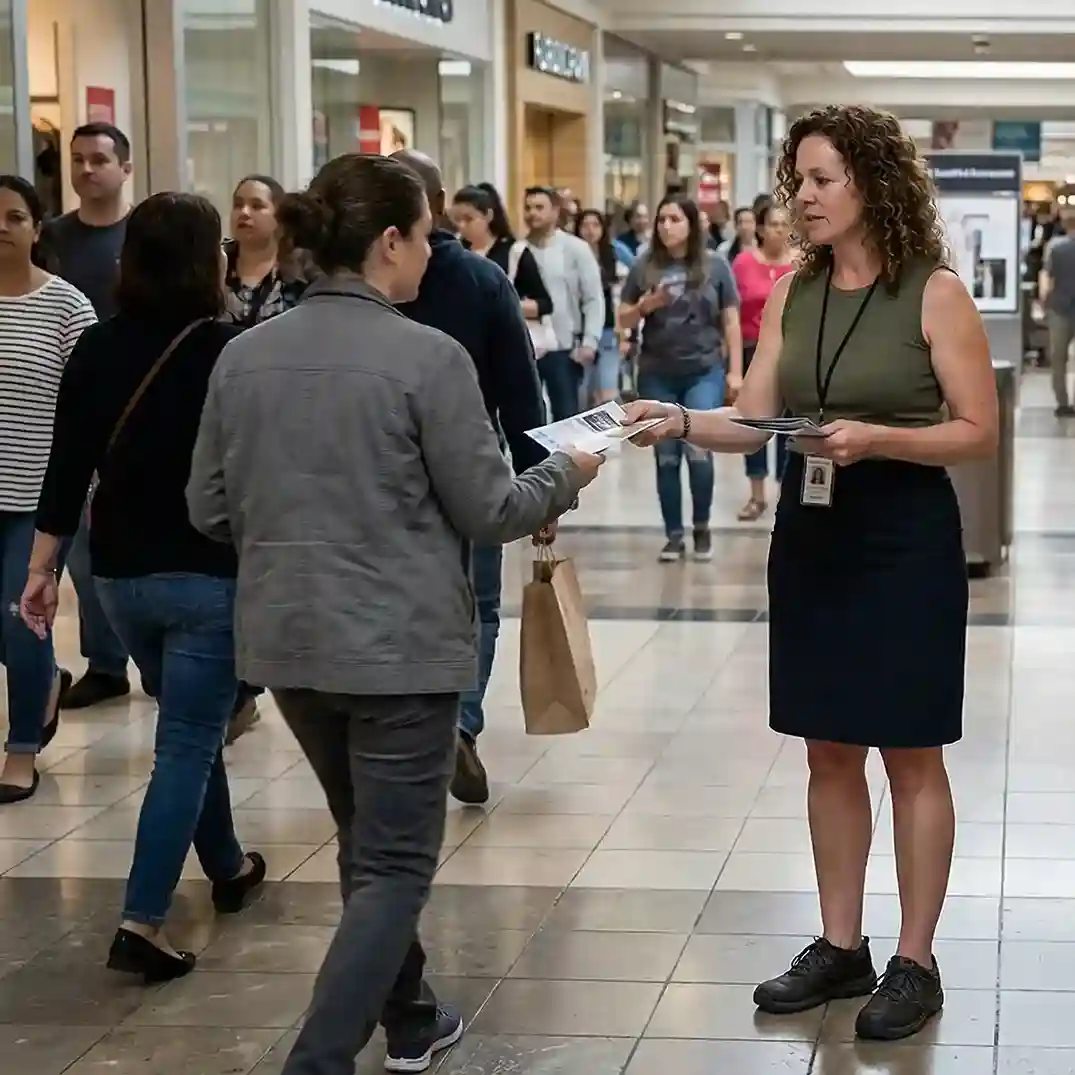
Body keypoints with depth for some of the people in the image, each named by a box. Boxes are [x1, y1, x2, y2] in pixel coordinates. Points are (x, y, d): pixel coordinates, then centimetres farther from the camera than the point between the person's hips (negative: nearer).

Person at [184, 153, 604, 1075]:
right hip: (399, 641, -6)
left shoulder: (244, 356, 0)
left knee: (367, 841, 23)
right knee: (395, 863, 3)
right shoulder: (427, 356, -15)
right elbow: (487, 511, -10)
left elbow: (209, 508, 6)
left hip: (286, 637, 6)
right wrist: (565, 475, 9)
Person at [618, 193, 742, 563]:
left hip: (705, 371, -2)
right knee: (666, 456, 5)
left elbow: (731, 321, 4)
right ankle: (673, 535, 14)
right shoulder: (645, 266, 4)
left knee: (698, 449, -10)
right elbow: (624, 320, 8)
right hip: (657, 375, 2)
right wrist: (646, 304, -12)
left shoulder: (714, 265, 1)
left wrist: (735, 371, -1)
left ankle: (702, 527, 9)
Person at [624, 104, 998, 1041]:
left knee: (911, 754, 3)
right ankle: (841, 946, 24)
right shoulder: (790, 292, 5)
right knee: (830, 751, 12)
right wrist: (681, 421, -17)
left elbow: (979, 433, -11)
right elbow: (752, 421, 2)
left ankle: (915, 963, 13)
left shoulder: (935, 293, -10)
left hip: (906, 540, -5)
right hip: (809, 536, 6)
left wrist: (877, 438, -24)